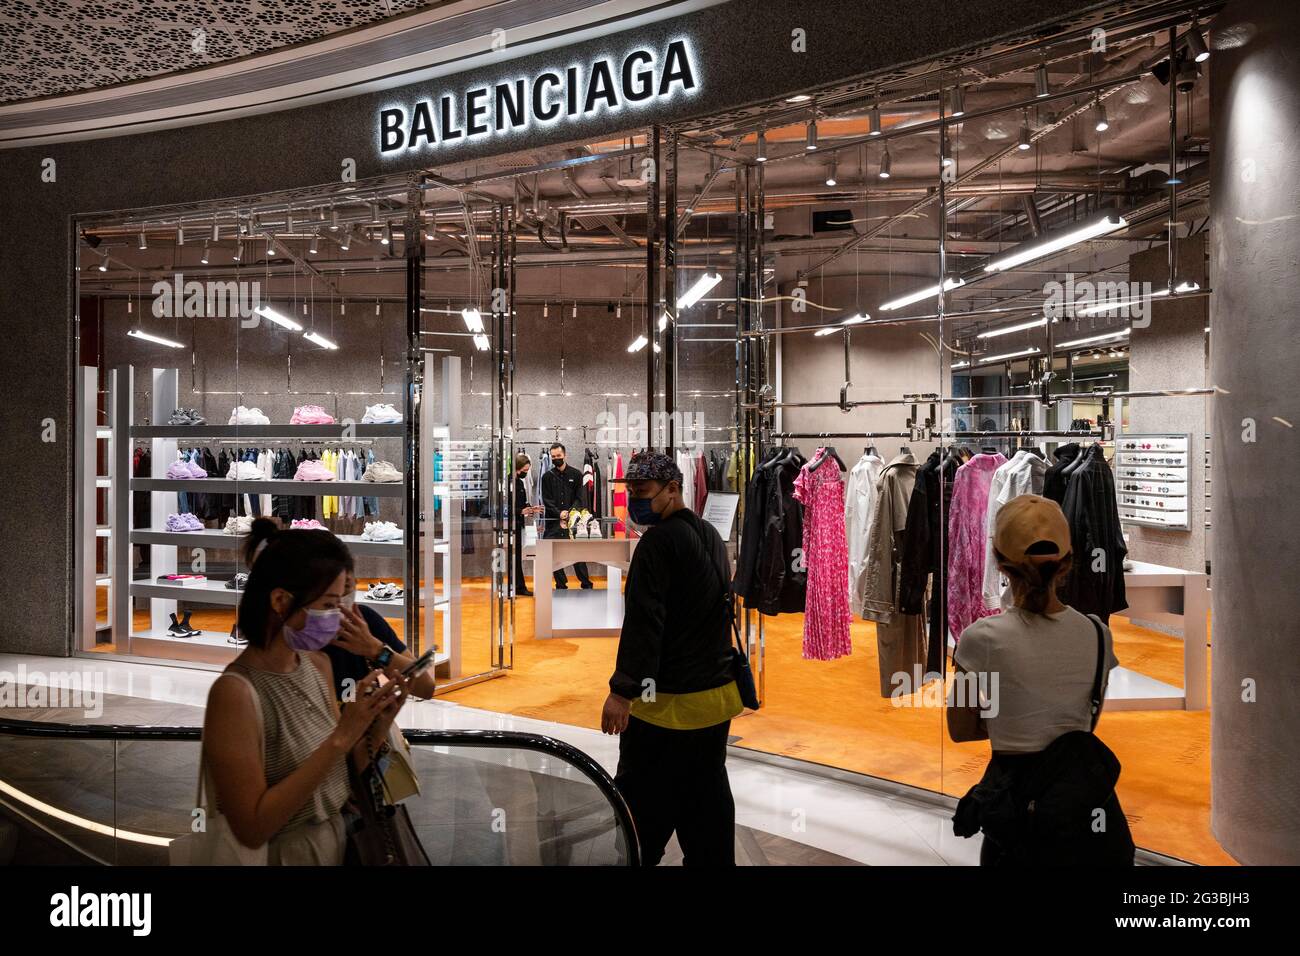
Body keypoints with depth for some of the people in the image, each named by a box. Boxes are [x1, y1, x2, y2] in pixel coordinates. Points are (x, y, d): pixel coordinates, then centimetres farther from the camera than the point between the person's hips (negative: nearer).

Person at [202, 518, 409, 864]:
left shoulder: (319, 664, -2)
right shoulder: (235, 690, -23)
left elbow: (343, 770, 6)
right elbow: (251, 828, -24)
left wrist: (379, 726, -13)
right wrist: (340, 738, -27)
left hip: (343, 838, 6)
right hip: (284, 853, -6)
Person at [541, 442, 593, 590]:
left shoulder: (576, 474, 6)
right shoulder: (547, 477, 8)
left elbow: (580, 498, 1)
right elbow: (546, 500, 1)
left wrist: (570, 513, -14)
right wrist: (559, 513, -13)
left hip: (573, 521, -1)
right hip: (553, 522, 1)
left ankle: (586, 585, 5)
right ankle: (561, 586, 10)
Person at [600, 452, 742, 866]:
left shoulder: (659, 541, -16)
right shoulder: (710, 534, 13)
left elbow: (642, 622, -22)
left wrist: (623, 690, -21)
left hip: (668, 701, -9)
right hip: (718, 693, 9)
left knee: (642, 804, 3)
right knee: (709, 796, 16)